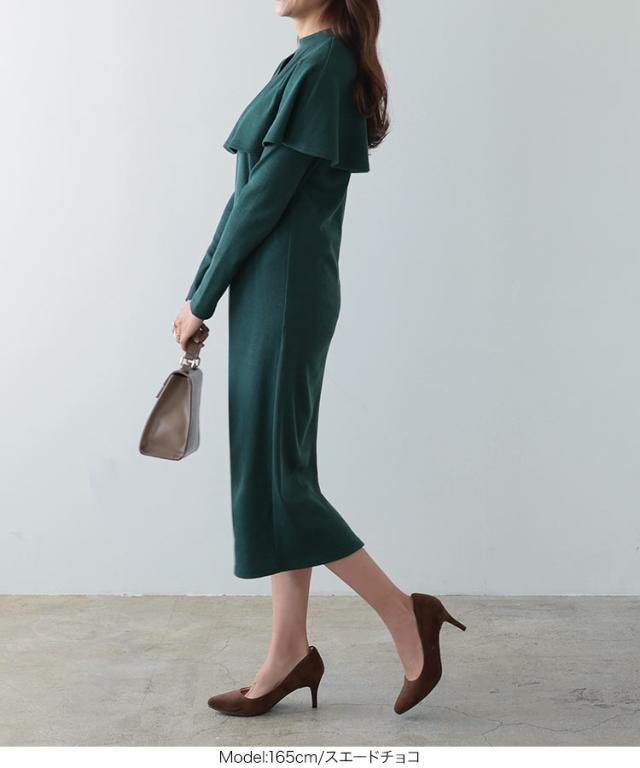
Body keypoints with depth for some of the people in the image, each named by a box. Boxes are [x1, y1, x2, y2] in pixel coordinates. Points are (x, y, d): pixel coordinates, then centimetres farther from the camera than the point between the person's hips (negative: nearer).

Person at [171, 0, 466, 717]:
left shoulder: (321, 61, -13)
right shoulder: (318, 60, 16)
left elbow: (267, 195, -16)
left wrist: (202, 298, -9)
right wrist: (203, 288, 15)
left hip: (282, 297, -10)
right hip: (279, 295, 10)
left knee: (270, 474, -4)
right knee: (275, 469, 10)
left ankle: (405, 615, 5)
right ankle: (289, 652, 18)